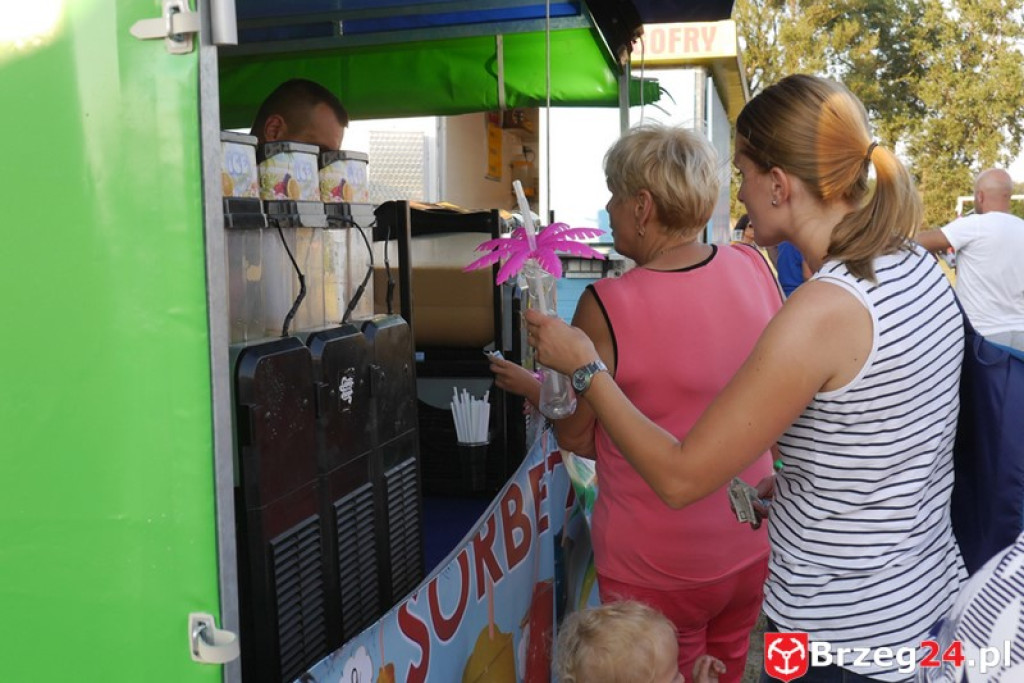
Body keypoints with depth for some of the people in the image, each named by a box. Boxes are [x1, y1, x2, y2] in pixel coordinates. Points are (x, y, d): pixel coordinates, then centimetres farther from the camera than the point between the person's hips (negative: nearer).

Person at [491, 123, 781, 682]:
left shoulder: (607, 306, -25)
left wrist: (532, 386, 7)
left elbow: (577, 439, -11)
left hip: (658, 566, -5)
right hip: (753, 546, 5)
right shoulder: (754, 269, -10)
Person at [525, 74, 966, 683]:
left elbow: (679, 479, -21)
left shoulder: (821, 311, -27)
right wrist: (786, 485, 10)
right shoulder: (920, 268, -2)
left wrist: (584, 365, -12)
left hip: (846, 634, -8)